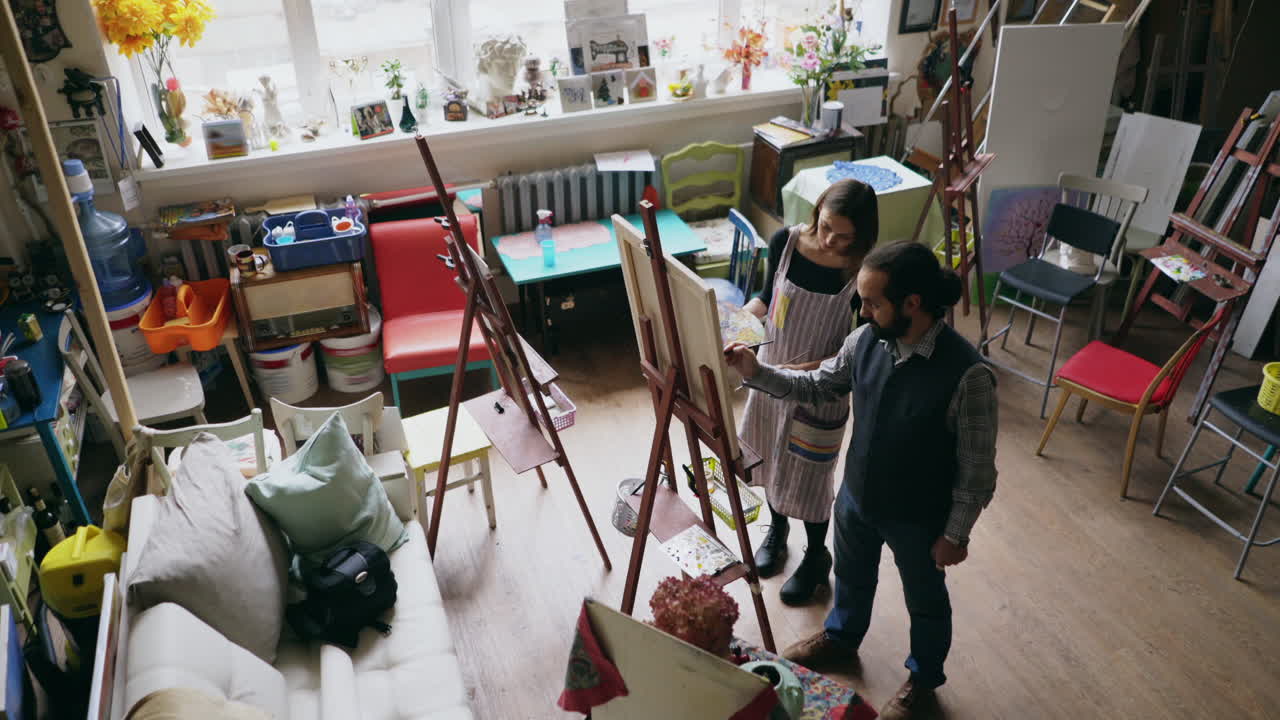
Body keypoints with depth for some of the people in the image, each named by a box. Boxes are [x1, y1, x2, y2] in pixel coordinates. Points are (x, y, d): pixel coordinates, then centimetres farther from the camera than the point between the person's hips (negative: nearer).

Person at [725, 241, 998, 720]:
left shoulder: (967, 374, -32)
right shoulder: (866, 341, -15)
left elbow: (977, 468, -21)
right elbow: (818, 387, 1)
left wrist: (957, 533, -12)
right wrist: (757, 373, -12)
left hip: (918, 517, -5)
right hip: (856, 496, 5)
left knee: (924, 599, 24)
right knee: (851, 575, 31)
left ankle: (923, 676, 52)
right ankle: (841, 637, 61)